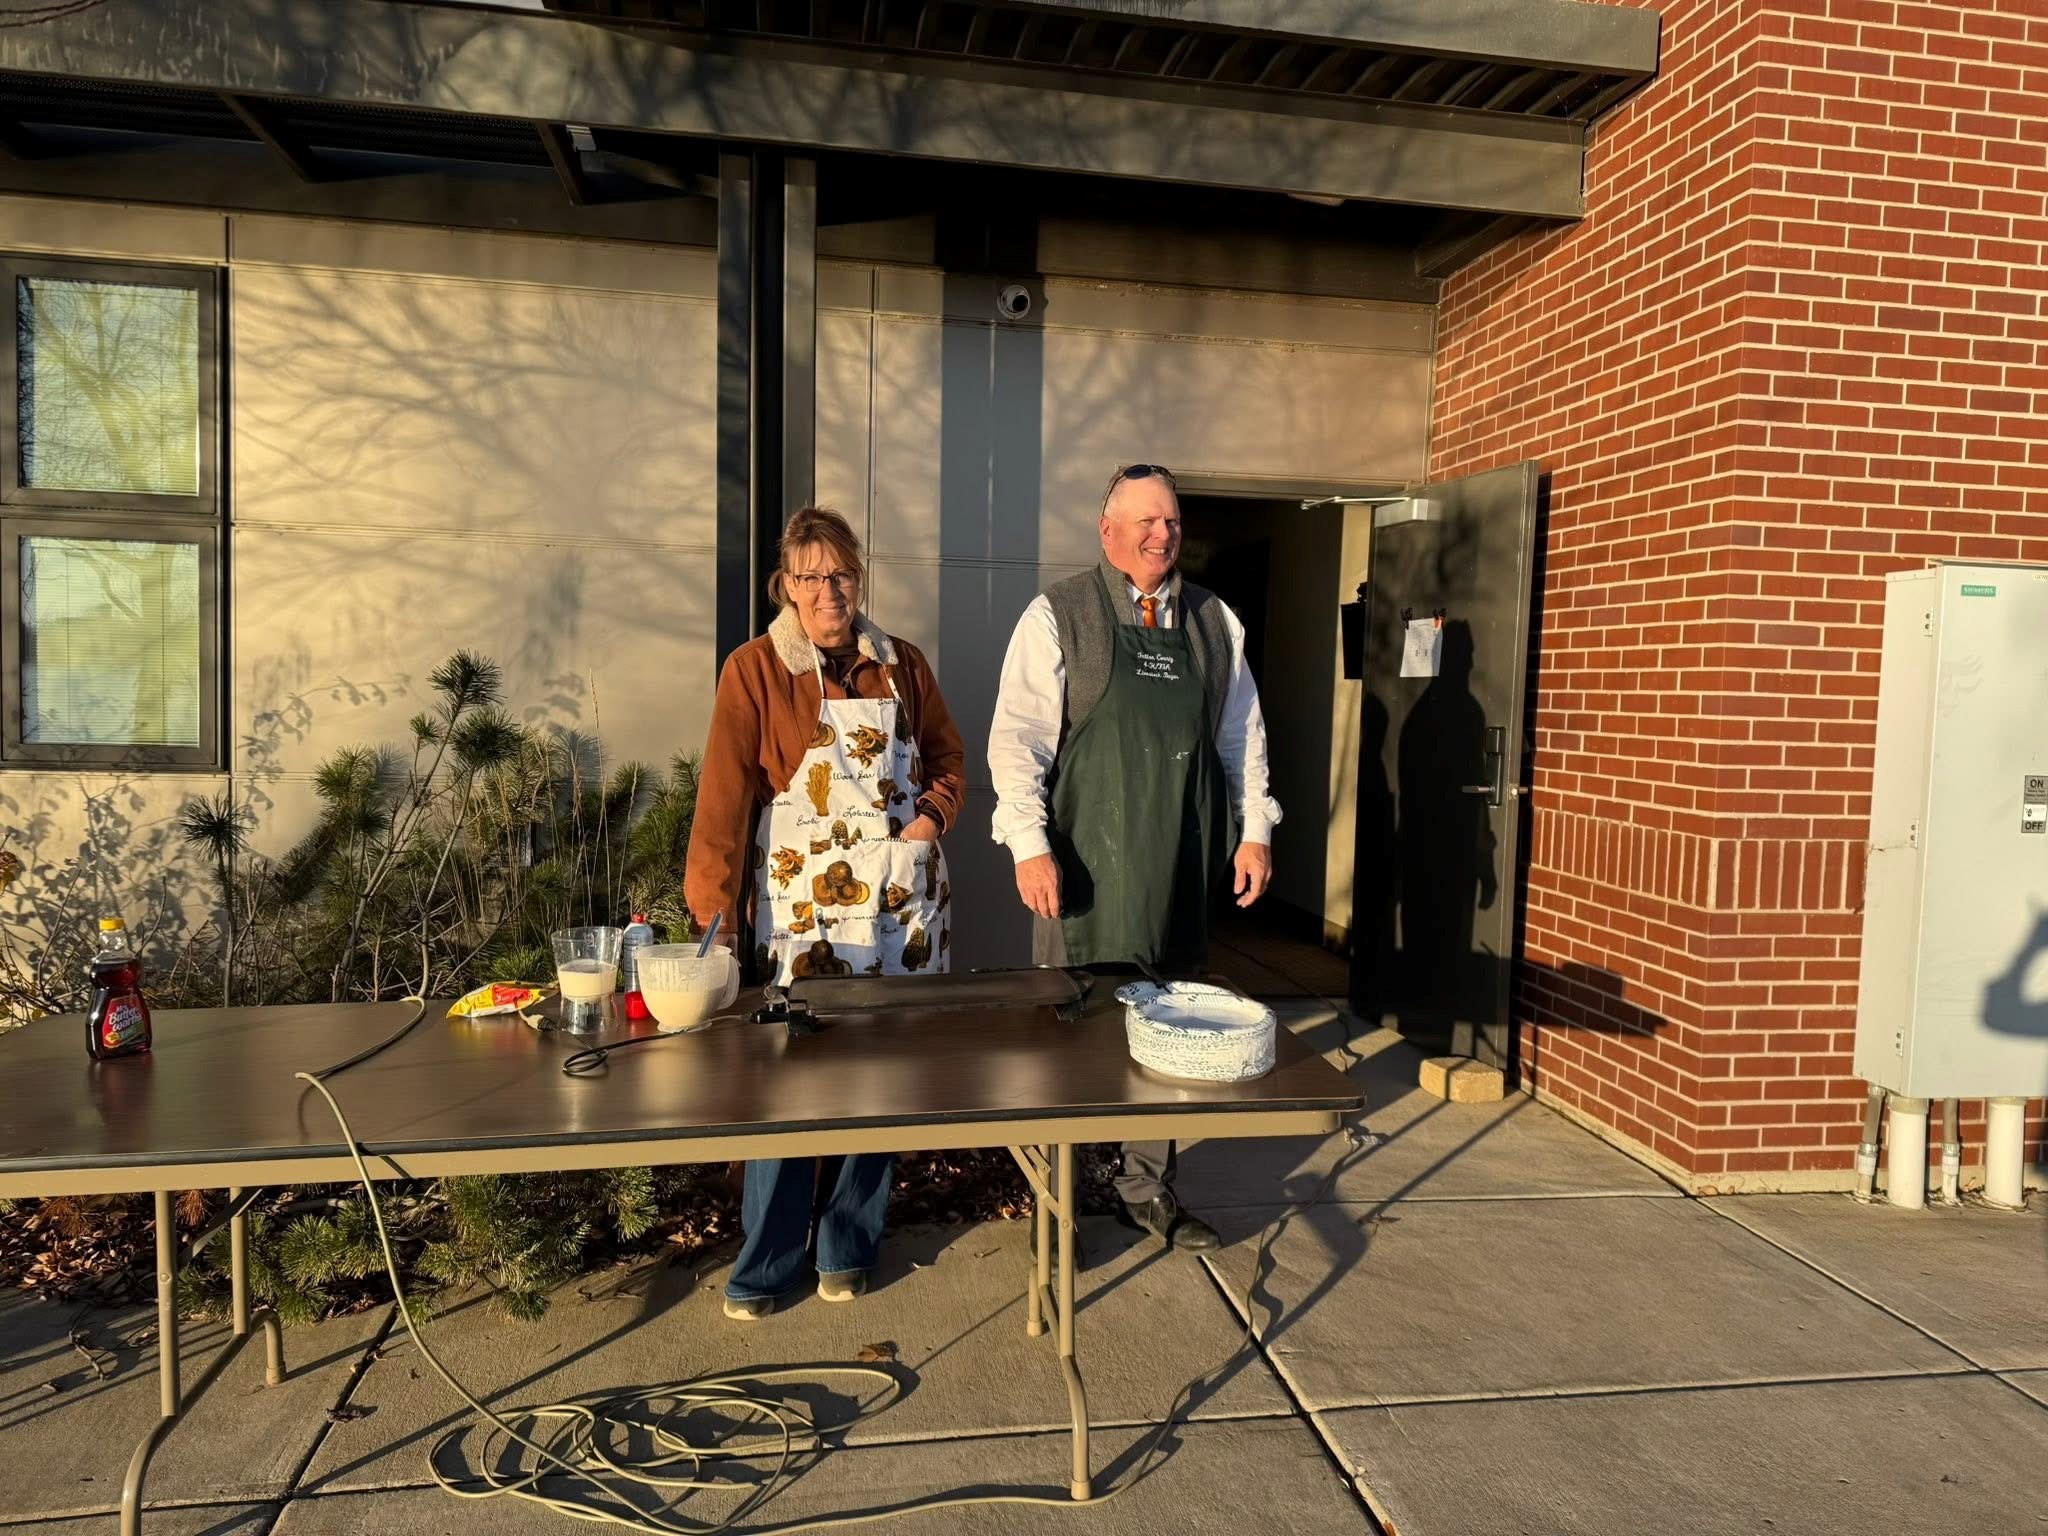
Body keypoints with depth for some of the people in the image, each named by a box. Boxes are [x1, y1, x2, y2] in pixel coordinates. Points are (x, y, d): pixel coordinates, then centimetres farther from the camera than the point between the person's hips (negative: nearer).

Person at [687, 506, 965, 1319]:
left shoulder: (903, 665, 6)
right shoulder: (754, 670, -6)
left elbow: (946, 753, 17)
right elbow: (725, 795, -12)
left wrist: (933, 813, -3)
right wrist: (711, 910, -19)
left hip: (902, 904, 4)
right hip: (803, 910, -3)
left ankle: (849, 1246, 28)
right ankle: (764, 1267, 17)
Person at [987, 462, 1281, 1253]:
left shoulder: (1214, 621, 12)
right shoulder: (1057, 615, -2)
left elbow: (1243, 735, 17)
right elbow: (1017, 737, -7)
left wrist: (1255, 830, 11)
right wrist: (1029, 845, -15)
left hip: (1179, 864, 4)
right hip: (1086, 862, -4)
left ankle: (1149, 1187, 25)